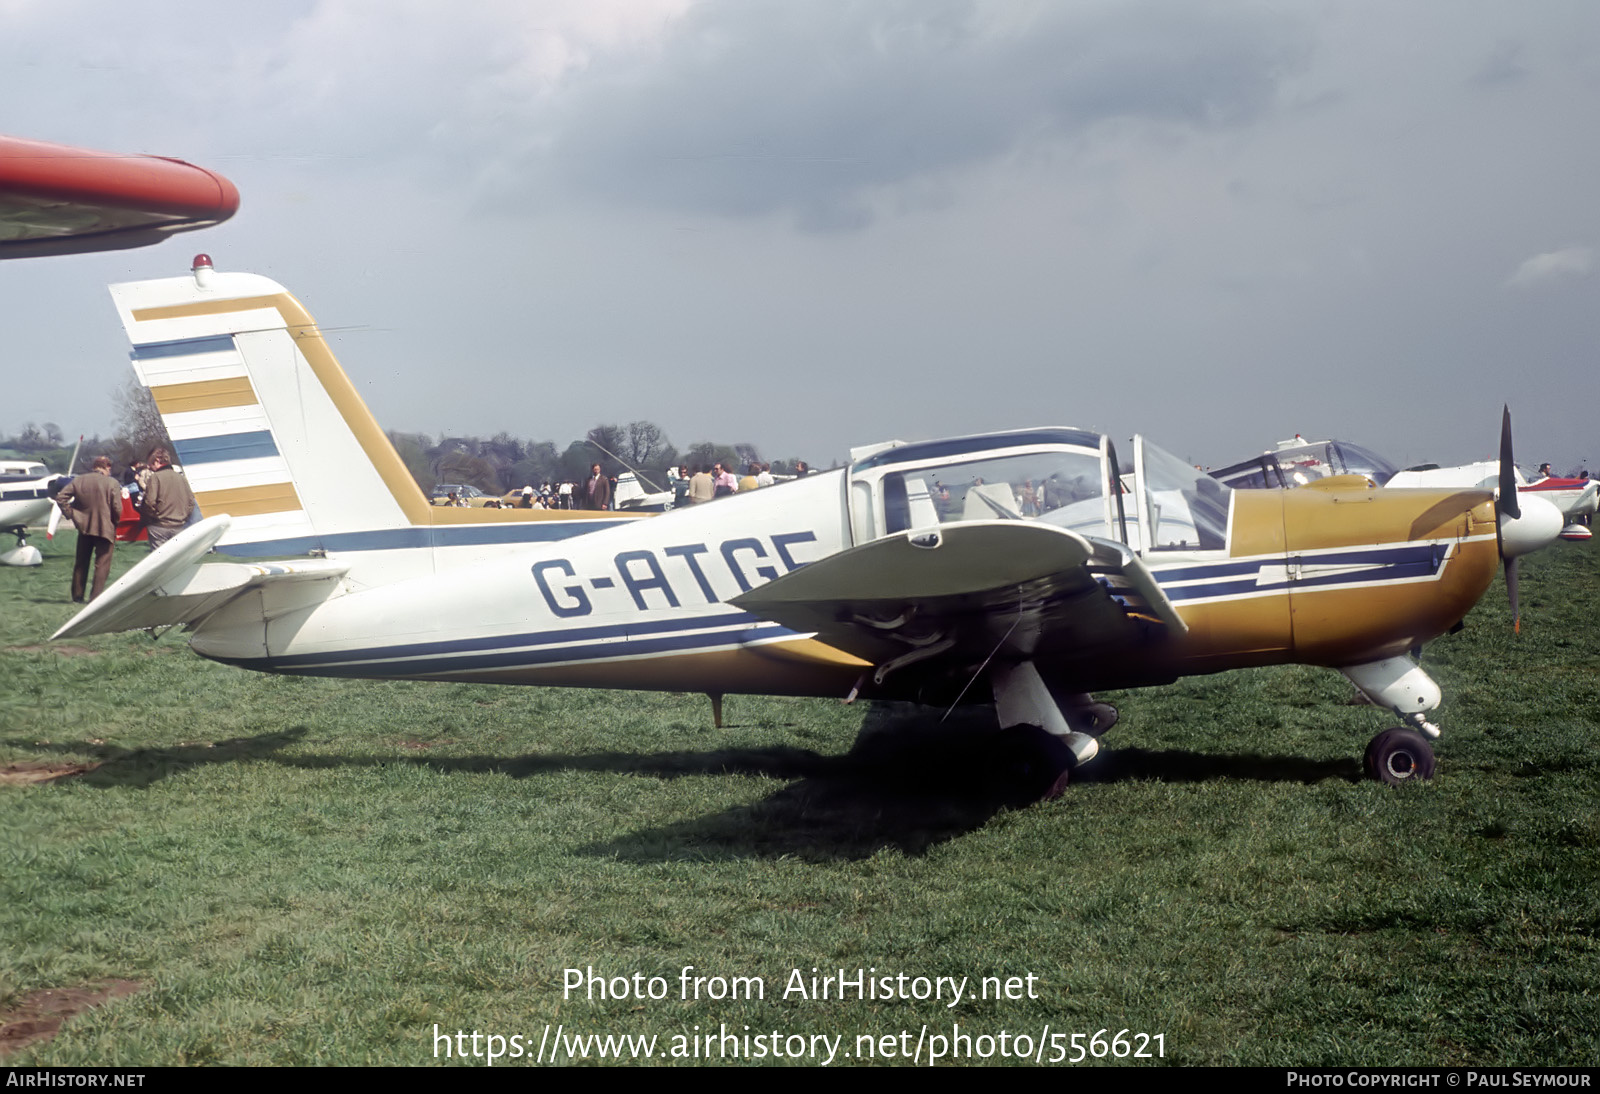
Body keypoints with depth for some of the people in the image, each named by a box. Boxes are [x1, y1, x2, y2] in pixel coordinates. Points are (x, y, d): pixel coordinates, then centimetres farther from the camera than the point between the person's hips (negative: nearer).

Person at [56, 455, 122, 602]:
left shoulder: (79, 480, 0)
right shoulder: (112, 483, -11)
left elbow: (60, 498, -2)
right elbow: (117, 509, -14)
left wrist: (70, 514, 5)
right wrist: (114, 520, 5)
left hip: (84, 526, 4)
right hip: (105, 528, -4)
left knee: (81, 563, 15)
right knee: (102, 563, 2)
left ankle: (77, 596, 20)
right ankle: (96, 596, -4)